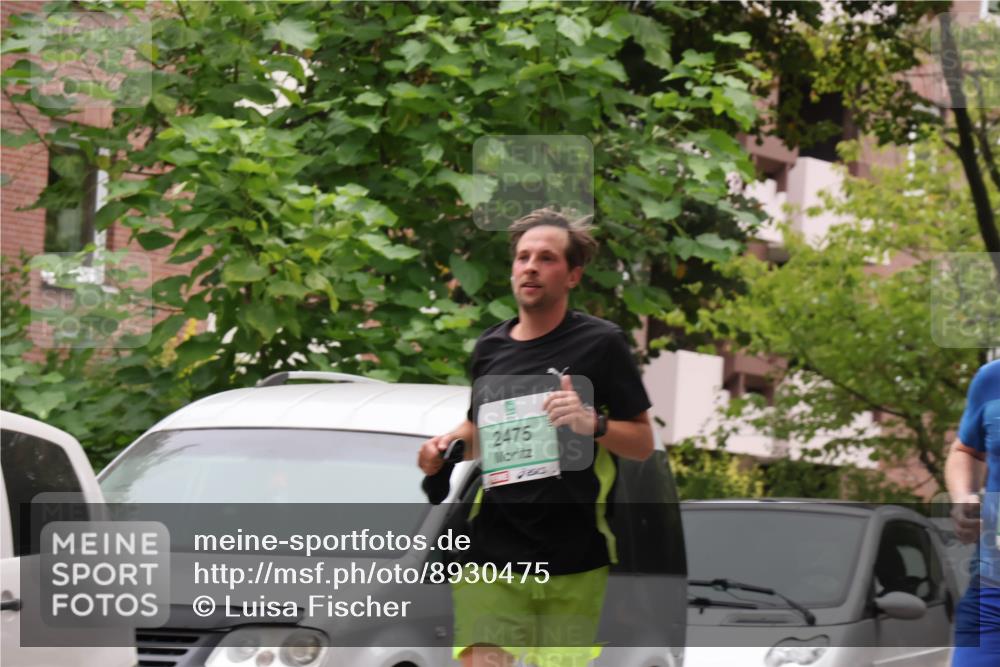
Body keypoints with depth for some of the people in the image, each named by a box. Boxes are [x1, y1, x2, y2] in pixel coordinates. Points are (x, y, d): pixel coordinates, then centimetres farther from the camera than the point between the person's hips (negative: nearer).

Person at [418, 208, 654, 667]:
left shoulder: (600, 342, -1)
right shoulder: (489, 347, 12)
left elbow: (643, 443, 0)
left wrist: (592, 423, -18)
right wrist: (447, 444, 7)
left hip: (573, 563, -2)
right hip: (490, 555, 2)